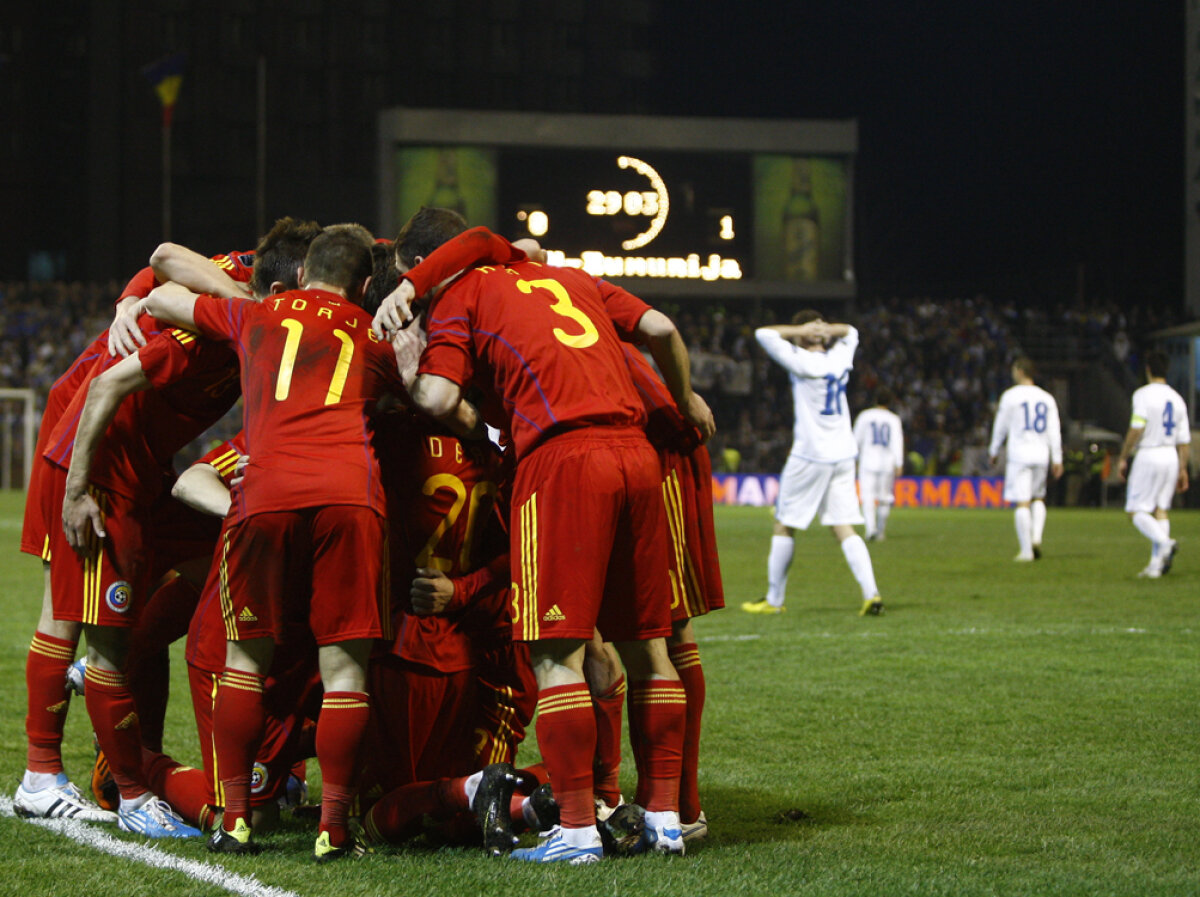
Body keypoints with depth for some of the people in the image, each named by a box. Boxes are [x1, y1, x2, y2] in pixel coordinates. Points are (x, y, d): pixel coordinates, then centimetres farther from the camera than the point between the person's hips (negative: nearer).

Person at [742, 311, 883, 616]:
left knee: (784, 526, 7)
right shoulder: (840, 358, 8)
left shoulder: (802, 361, -11)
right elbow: (849, 332, 30)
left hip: (810, 456, -6)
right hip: (843, 454, 6)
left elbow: (764, 334, -10)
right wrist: (828, 330, 9)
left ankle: (774, 600, 12)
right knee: (844, 529, 2)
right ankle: (871, 593, -14)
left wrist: (800, 330, -5)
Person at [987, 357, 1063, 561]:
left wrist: (994, 452, 14)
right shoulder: (1047, 398, 9)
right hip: (1041, 454, 4)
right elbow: (1054, 431, 7)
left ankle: (1026, 550, -8)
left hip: (1019, 454, -4)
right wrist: (1057, 459, 10)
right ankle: (1036, 537, 0)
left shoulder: (1011, 395, -3)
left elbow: (1000, 427, 1)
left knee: (1022, 503, -4)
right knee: (1038, 498, 20)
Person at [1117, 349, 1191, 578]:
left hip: (1148, 456, -6)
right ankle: (1156, 564, 1)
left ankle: (1164, 542, -26)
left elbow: (1137, 428, -17)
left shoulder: (1143, 394, -8)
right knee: (1160, 510, 8)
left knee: (1136, 511, -2)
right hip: (1171, 456, 6)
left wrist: (1123, 458, -9)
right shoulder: (1176, 399, 11)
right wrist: (1182, 469, 17)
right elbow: (1184, 440, 12)